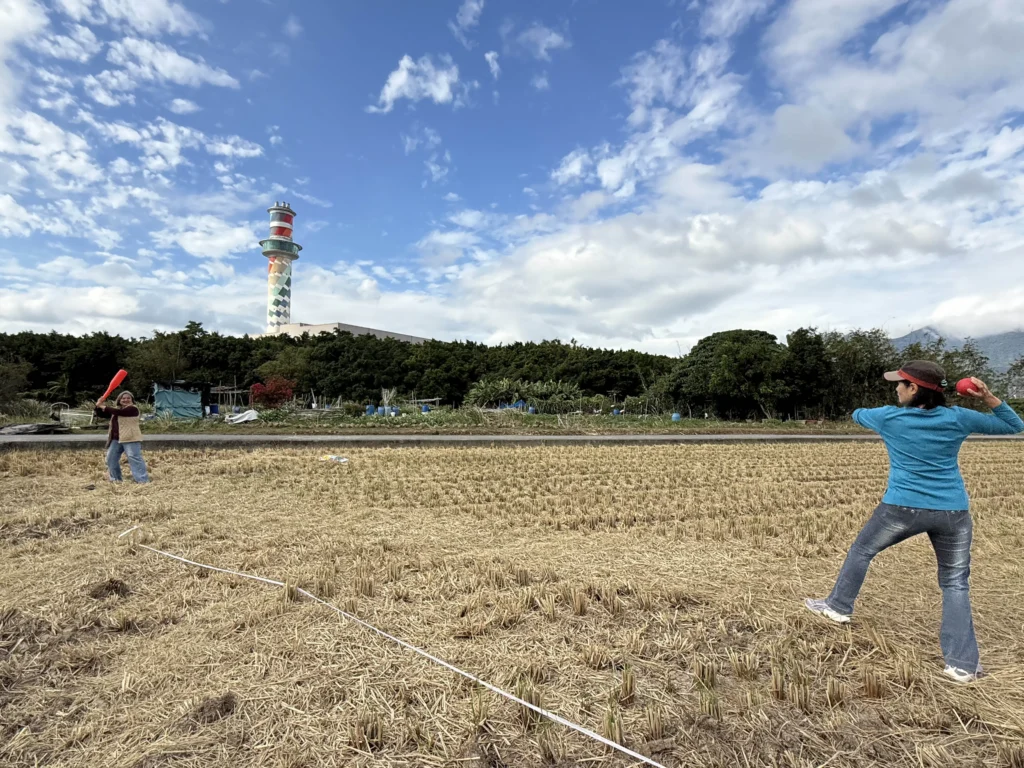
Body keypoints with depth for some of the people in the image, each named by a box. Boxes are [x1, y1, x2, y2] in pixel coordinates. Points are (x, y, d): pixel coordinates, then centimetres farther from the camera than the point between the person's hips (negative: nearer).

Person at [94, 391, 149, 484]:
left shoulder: (133, 408, -7)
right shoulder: (116, 409, 19)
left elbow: (118, 412, -20)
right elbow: (100, 414, 21)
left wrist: (104, 407, -10)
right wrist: (99, 406, 0)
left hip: (130, 438, -9)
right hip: (116, 439, 9)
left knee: (134, 458, -15)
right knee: (111, 458, 13)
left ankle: (143, 479, -19)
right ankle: (116, 478, 28)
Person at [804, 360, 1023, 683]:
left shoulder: (888, 417, -4)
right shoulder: (957, 418, 0)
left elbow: (858, 415, 18)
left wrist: (858, 412, 40)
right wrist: (988, 397, 3)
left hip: (903, 508, -2)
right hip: (953, 512, 3)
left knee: (861, 551, 19)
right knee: (956, 586, 13)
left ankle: (838, 607, 32)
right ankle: (962, 663, 12)